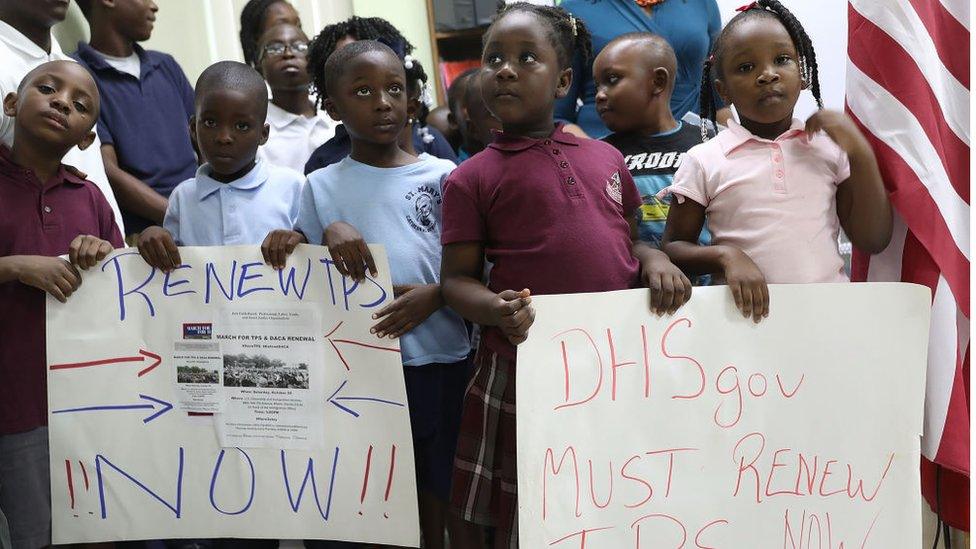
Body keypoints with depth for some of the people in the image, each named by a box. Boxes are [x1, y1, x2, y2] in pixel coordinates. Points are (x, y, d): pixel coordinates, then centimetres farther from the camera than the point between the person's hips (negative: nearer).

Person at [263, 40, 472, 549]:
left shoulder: (441, 176, 1)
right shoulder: (321, 186, 3)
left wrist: (434, 295, -16)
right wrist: (294, 243, -13)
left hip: (439, 359, 0)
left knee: (438, 483, 9)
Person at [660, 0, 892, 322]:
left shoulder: (830, 145, 6)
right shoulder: (703, 161, 0)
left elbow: (873, 241, 5)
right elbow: (673, 247, 4)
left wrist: (861, 153, -4)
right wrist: (725, 256, -14)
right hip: (745, 314, -1)